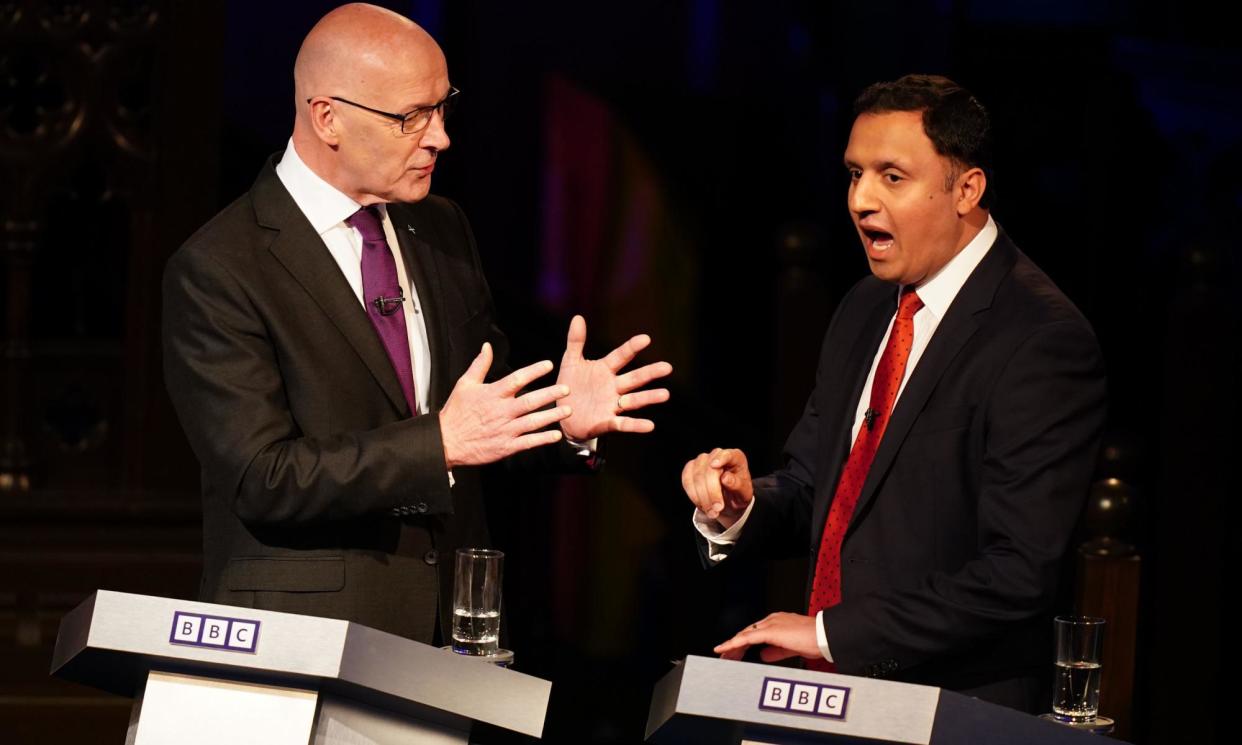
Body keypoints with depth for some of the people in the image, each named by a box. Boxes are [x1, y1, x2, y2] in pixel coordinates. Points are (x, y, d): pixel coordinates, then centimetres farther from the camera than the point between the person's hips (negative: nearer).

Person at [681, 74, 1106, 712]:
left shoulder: (1043, 342, -12)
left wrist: (832, 632, -16)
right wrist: (738, 507, -4)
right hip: (825, 695, 7)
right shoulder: (864, 311, 13)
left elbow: (1016, 575, -18)